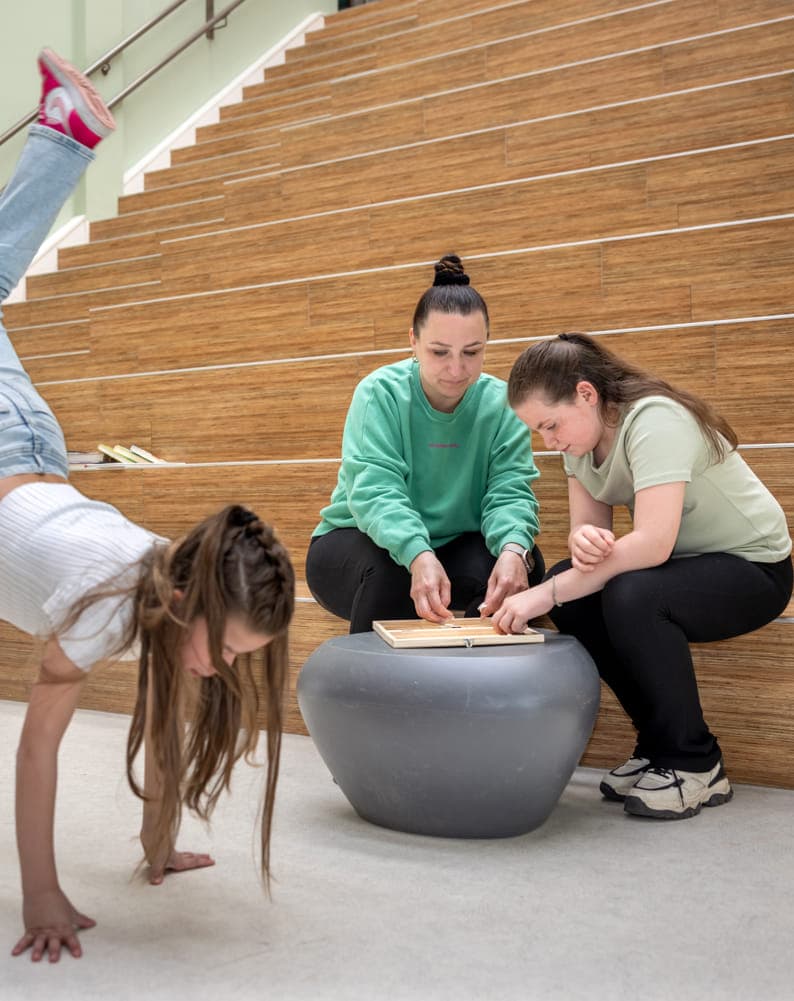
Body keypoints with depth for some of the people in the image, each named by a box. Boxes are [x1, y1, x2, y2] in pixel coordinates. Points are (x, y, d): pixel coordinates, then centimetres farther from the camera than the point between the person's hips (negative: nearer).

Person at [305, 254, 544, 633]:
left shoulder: (501, 403, -8)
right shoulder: (380, 394, -17)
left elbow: (510, 491, -17)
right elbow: (375, 491, -29)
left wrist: (513, 549, -41)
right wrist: (418, 556, -49)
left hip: (452, 547, 2)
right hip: (363, 542, -2)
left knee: (524, 558, -25)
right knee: (389, 569, -35)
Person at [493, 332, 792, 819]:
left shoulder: (655, 422, -27)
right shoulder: (582, 435, -2)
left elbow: (653, 542, -38)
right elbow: (589, 527, -8)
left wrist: (546, 594, -38)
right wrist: (583, 541, -34)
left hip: (753, 566, -8)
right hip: (679, 563, 8)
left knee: (632, 596, -33)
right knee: (572, 589, -14)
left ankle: (694, 765, -13)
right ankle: (661, 745, 0)